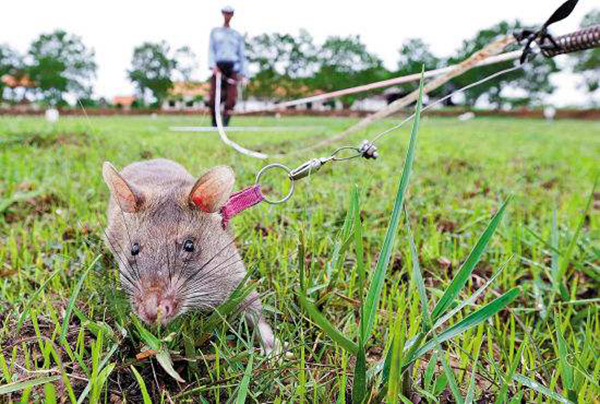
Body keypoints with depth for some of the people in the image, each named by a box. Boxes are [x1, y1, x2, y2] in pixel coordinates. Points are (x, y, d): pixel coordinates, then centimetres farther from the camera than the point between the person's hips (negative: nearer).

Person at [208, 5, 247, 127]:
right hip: (218, 66, 0)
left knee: (232, 98, -15)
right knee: (214, 98, -9)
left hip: (232, 67, 1)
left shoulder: (237, 35, 19)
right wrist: (212, 65, -11)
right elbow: (211, 49, 7)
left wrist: (243, 73, 3)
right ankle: (214, 125, 4)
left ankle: (225, 125, -14)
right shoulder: (215, 32, 17)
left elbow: (242, 54, 15)